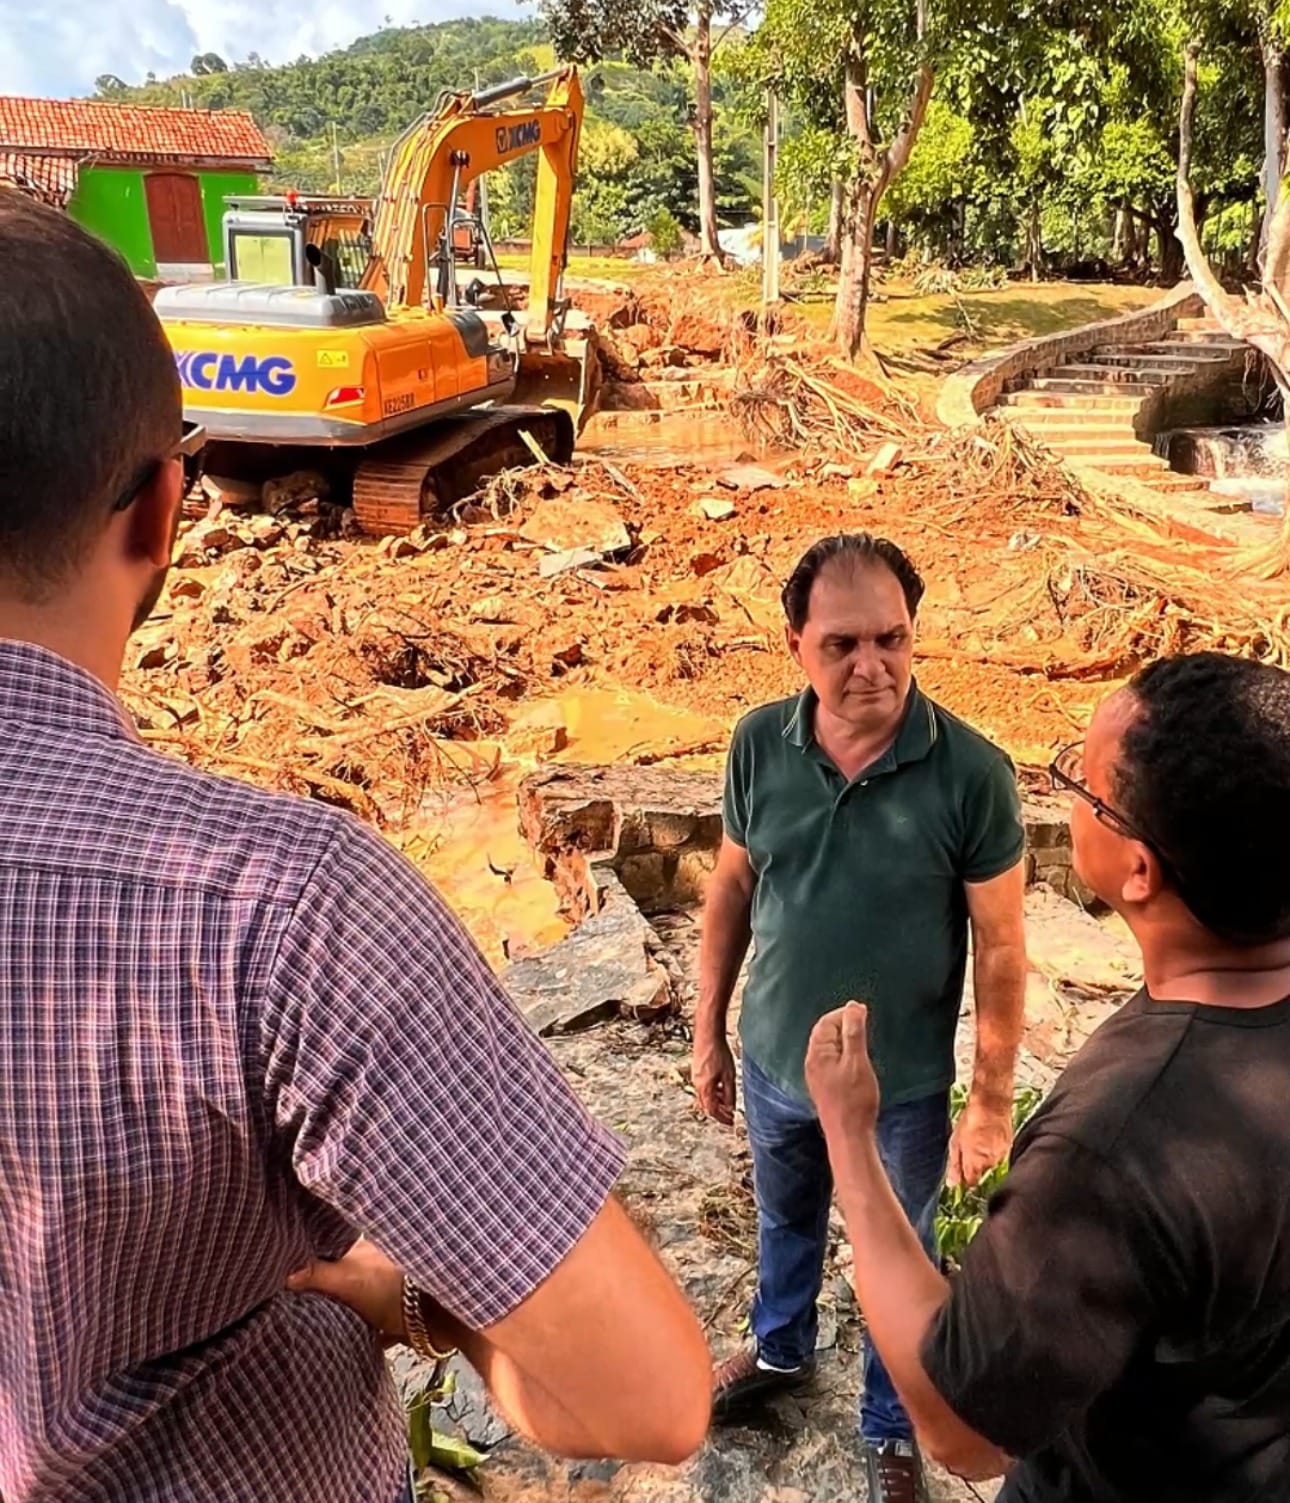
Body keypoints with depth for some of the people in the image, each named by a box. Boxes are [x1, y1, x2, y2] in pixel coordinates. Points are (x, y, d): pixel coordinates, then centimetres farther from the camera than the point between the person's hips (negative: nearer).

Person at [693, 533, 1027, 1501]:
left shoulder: (972, 773, -24)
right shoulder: (758, 746, -14)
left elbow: (1000, 948, -15)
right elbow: (731, 891, 0)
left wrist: (991, 1103, -9)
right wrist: (710, 1032, 5)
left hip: (901, 1087, -3)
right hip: (776, 1064, 3)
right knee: (785, 1223, 30)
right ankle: (781, 1350, 60)